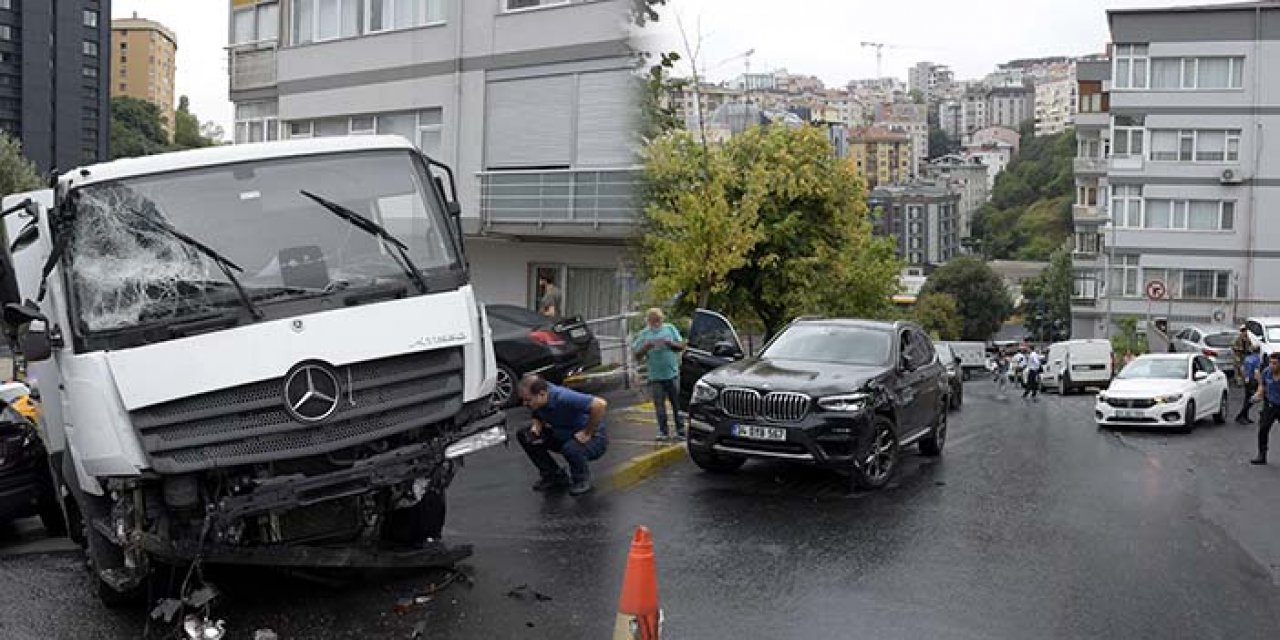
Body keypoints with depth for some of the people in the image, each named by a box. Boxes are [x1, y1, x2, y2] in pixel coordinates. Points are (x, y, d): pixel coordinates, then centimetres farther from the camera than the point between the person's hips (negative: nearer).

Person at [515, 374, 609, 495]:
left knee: (570, 448, -38)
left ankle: (582, 479, -6)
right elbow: (537, 416, 12)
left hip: (594, 438, -7)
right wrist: (536, 425, -12)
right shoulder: (535, 401, -10)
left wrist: (587, 433, -28)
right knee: (524, 435, -2)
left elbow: (600, 404, -41)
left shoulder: (563, 398, -33)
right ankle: (554, 476, 9)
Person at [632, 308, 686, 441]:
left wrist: (670, 343, -11)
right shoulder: (644, 334, 7)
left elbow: (681, 346, 6)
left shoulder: (670, 328, 9)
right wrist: (646, 346, -15)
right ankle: (663, 432, 5)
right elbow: (637, 354, 3)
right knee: (659, 405, -1)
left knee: (677, 403, 3)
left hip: (672, 374, 0)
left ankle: (680, 430, 11)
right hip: (655, 376, 0)